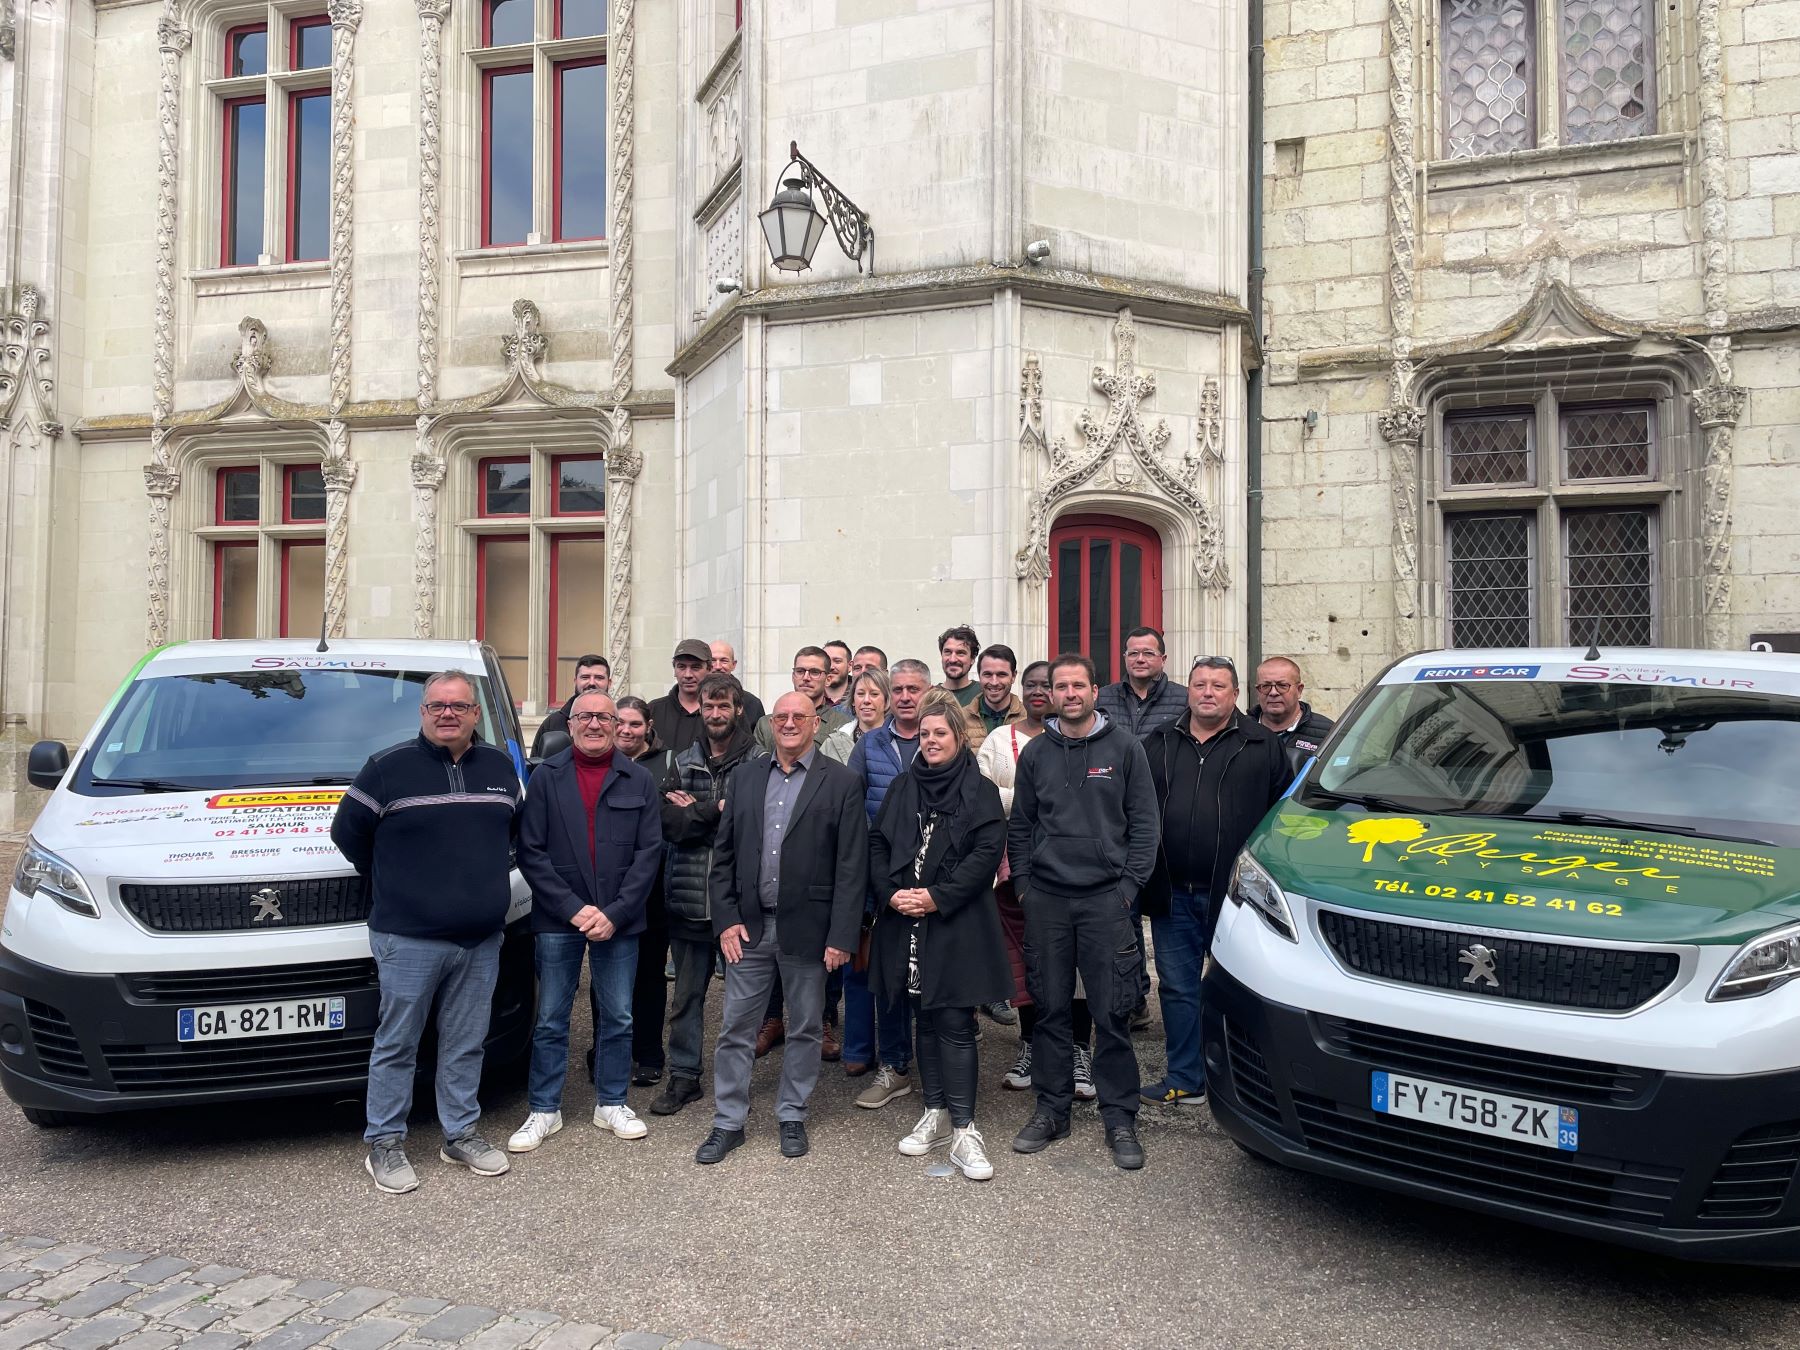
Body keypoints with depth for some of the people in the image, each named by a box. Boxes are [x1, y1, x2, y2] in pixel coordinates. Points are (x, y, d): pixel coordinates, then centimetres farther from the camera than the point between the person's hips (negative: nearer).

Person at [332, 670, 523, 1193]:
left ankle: (461, 1134, 26)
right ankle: (384, 1143, 20)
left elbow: (518, 829, 22)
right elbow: (347, 831, 2)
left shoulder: (501, 767, 8)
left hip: (482, 939, 4)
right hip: (408, 937, -4)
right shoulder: (389, 767, -5)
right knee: (396, 1045, 6)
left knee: (465, 1045, 13)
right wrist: (389, 885, 5)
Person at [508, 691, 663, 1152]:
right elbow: (530, 851, -4)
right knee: (550, 1020, 8)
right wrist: (572, 908, -12)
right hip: (558, 920, -1)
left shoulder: (639, 780, 2)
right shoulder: (547, 777, -1)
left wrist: (615, 913, -10)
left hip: (619, 920, 1)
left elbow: (649, 851, -1)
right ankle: (544, 1110, 23)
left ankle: (611, 1104, 26)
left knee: (618, 1018, 10)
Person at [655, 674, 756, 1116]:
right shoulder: (683, 763, 10)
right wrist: (719, 809, -14)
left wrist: (697, 812, -11)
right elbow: (670, 825, -2)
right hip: (689, 897, 4)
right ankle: (683, 1077, 28)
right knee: (686, 995, 15)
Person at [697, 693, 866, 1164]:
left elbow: (851, 866, -7)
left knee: (804, 1029, 12)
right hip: (748, 926, 3)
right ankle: (728, 1121, 24)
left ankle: (792, 1117, 30)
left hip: (807, 929, -2)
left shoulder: (840, 782, -5)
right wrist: (726, 919, -1)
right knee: (736, 1028, 9)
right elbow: (723, 853, 8)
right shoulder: (745, 775, 7)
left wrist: (841, 936, -11)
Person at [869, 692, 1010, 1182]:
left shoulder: (980, 791, -2)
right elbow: (877, 843, 9)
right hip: (906, 922, 5)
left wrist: (938, 897, -16)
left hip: (957, 925, -4)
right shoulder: (903, 787, 10)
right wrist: (891, 893, -7)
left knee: (955, 1023, -4)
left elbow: (987, 852, -11)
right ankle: (935, 1114, 26)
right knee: (925, 1018, 14)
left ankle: (964, 1130, 3)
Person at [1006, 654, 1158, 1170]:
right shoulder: (1035, 753, 9)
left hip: (1105, 898, -2)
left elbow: (1144, 822, 2)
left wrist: (1129, 885, -5)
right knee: (1050, 1007, 8)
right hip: (1046, 900, 2)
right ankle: (1052, 1109, 21)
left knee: (1112, 1012, 1)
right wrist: (1022, 882, 4)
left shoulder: (1124, 749, 3)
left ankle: (1119, 1117, 14)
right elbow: (1020, 825, 13)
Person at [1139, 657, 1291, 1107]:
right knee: (1178, 988, 10)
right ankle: (1184, 1080, 22)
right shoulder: (1159, 745, 11)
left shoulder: (1263, 745, 3)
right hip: (1172, 893, 3)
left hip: (1233, 893, -3)